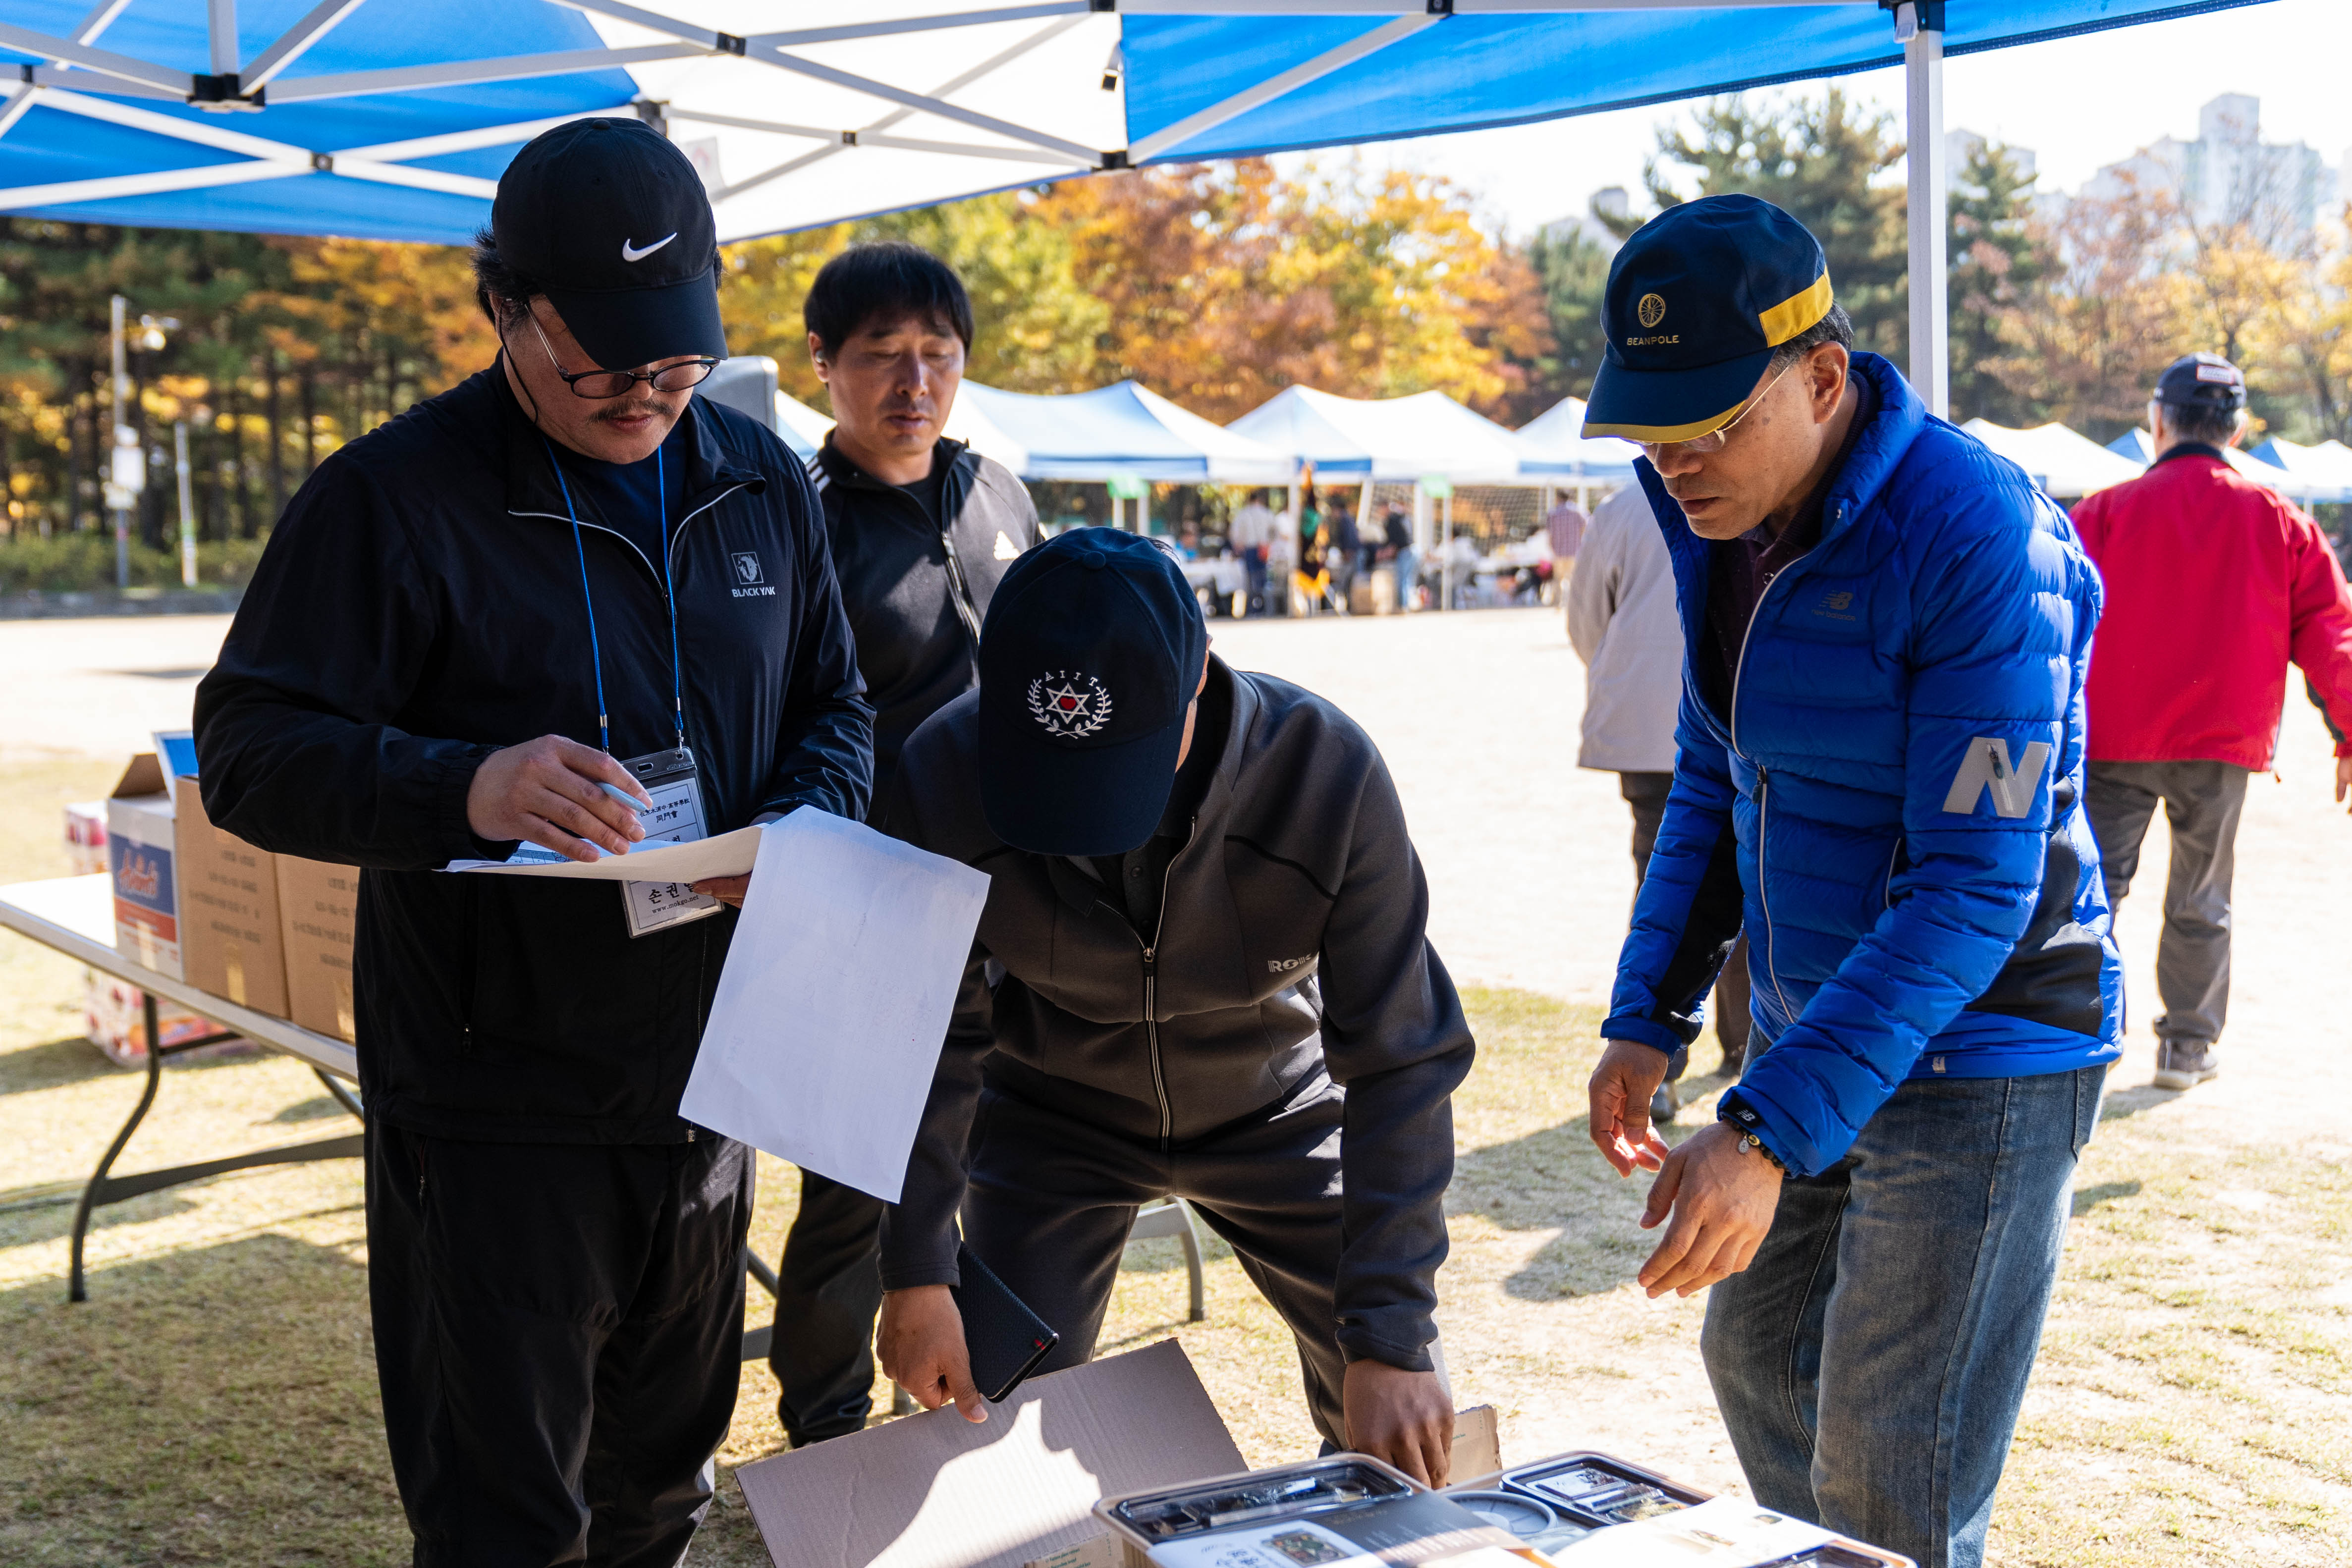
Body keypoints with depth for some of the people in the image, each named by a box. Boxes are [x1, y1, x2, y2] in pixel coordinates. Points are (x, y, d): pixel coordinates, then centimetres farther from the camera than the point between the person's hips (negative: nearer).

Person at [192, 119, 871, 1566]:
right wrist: (463, 788, -32)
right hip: (494, 1105, -5)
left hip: (706, 1081, 5)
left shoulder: (763, 485, 6)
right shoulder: (392, 497, -10)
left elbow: (836, 708, 15)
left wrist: (803, 824, -8)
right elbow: (250, 752, -13)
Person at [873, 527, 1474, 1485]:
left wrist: (1392, 1340, -28)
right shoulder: (945, 776, -29)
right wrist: (917, 1273, -20)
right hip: (1051, 1117, 0)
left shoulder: (1329, 772, -33)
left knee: (1415, 1432, 0)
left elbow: (1400, 1063, -26)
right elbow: (933, 1037, -15)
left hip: (1277, 1109, 0)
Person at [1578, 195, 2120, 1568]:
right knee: (1759, 1353, 22)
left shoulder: (1976, 540, -25)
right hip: (1813, 1027, 8)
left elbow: (1976, 884, -27)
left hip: (1978, 1053, -8)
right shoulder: (1724, 515, 0)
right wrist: (1648, 1018, 4)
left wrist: (1768, 1135, -32)